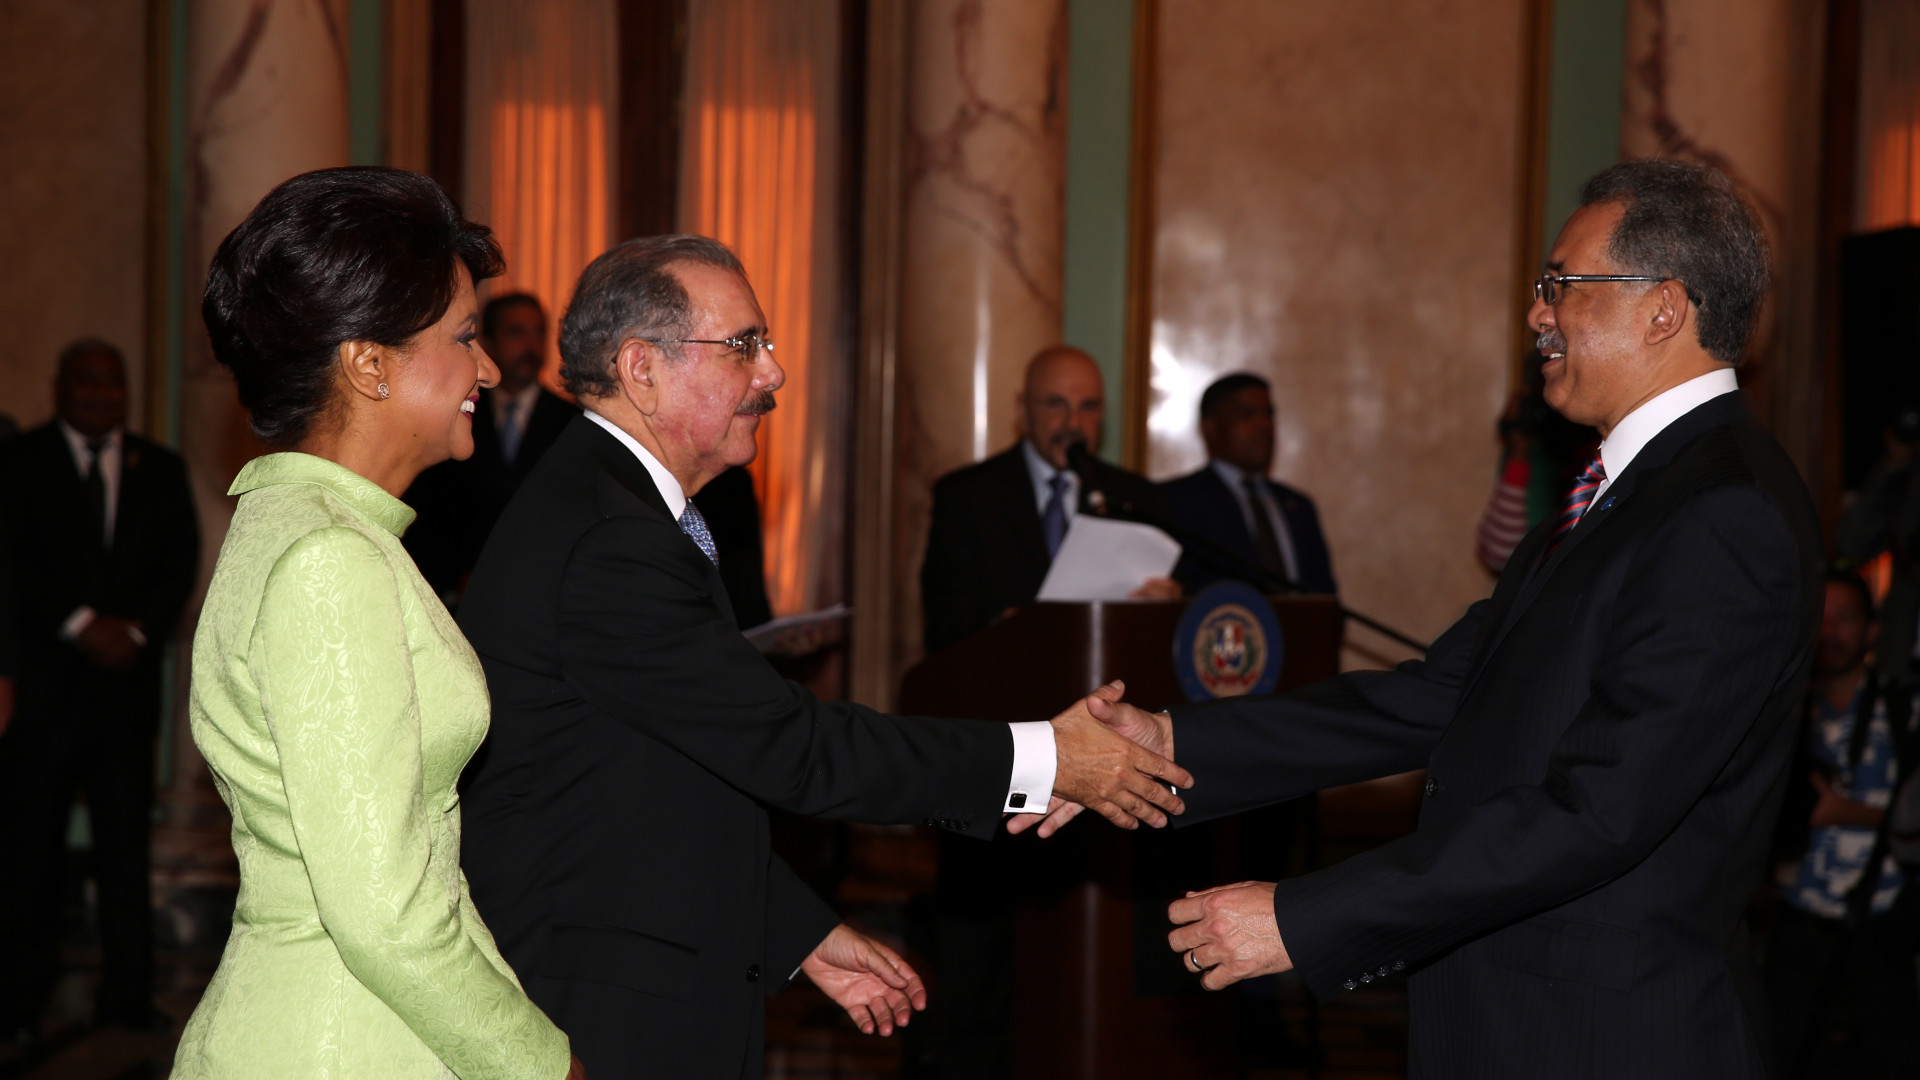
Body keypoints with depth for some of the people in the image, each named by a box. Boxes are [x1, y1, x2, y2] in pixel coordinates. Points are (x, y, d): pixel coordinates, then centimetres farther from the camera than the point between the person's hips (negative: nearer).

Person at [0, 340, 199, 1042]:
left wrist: (136, 630, -8)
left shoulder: (159, 469, 14)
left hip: (127, 677, 2)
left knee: (127, 842, 2)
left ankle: (128, 996, 7)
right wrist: (81, 625, -14)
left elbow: (182, 562, 6)